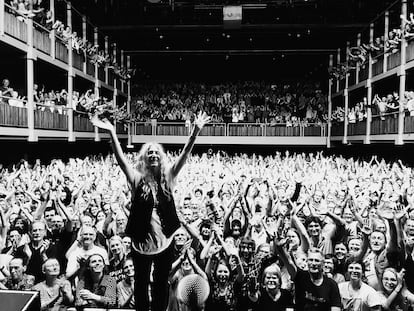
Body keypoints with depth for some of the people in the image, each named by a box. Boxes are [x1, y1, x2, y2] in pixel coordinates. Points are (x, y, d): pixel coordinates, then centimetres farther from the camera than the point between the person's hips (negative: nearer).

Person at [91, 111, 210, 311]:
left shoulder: (167, 178, -2)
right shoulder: (138, 179, -6)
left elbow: (184, 155, -10)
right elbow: (121, 159, -17)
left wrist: (195, 132, -20)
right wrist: (112, 133, -29)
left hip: (164, 241, 2)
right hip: (142, 242, -1)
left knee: (161, 284, 18)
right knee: (141, 283, 16)